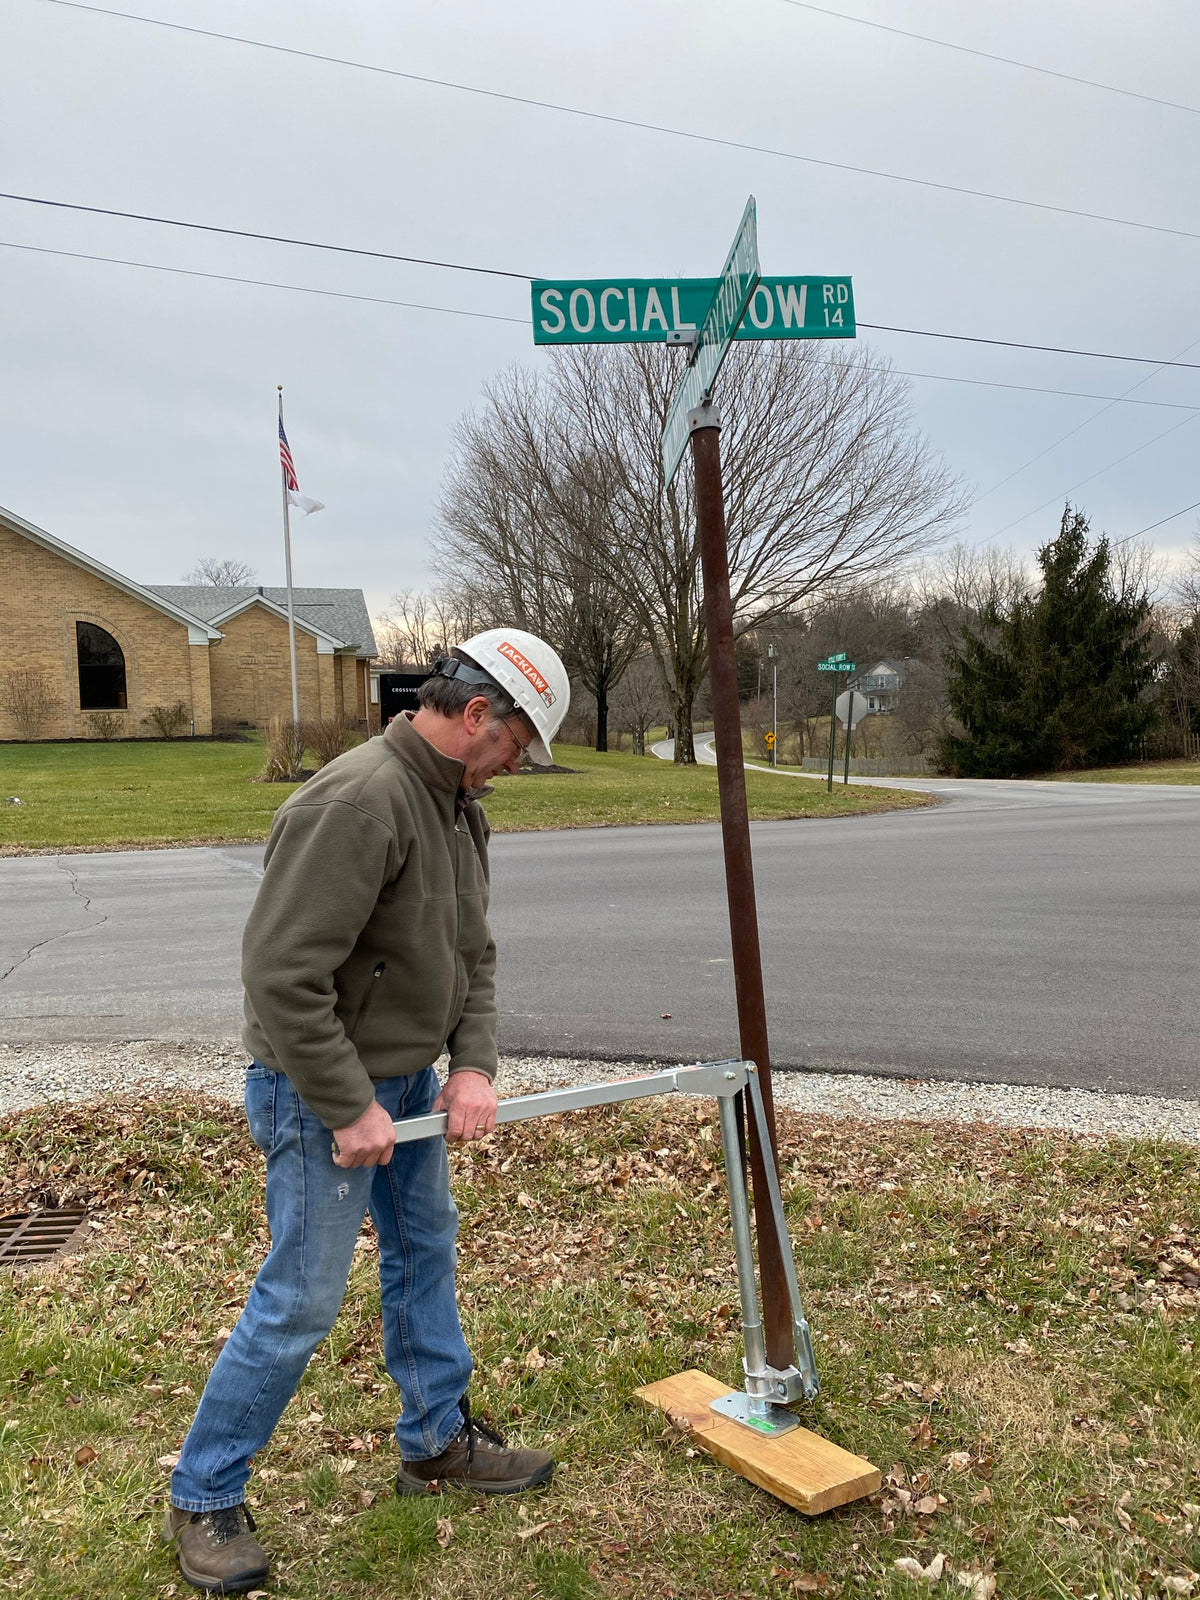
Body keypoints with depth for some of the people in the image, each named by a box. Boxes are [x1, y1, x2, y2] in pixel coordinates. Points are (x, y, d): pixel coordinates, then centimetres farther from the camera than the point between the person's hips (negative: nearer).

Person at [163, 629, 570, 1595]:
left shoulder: (459, 807, 4)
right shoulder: (357, 802, -28)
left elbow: (473, 954, 10)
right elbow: (283, 974, -29)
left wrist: (474, 1064, -3)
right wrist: (348, 1109, -22)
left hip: (410, 1079, 10)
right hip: (322, 1093, -9)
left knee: (427, 1253, 21)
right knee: (300, 1304, 2)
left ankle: (438, 1439, 41)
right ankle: (203, 1500, 24)